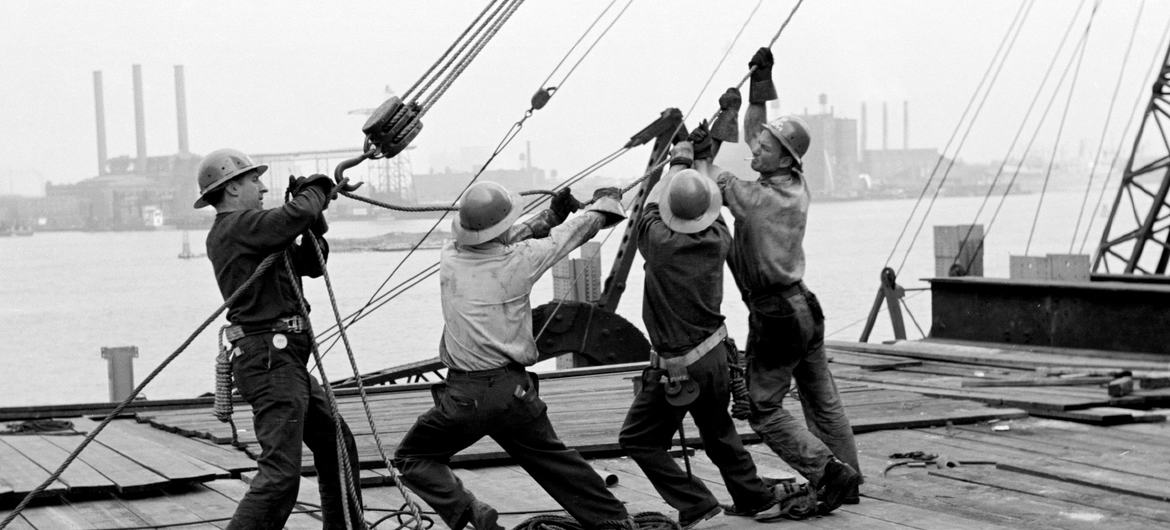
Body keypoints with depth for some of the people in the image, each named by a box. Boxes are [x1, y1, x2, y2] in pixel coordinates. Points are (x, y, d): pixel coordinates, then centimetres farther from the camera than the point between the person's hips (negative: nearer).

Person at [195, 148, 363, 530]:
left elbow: (312, 264, 21)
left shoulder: (239, 231, 19)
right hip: (270, 359, -11)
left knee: (337, 446, 22)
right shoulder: (238, 225, -12)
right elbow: (296, 216, -25)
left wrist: (313, 219, 6)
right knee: (281, 473, -16)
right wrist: (316, 190, -3)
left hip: (285, 361, 11)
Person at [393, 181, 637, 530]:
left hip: (464, 395, -1)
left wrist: (549, 216, 25)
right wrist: (605, 201, 31)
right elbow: (572, 235, 12)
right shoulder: (518, 260, -7)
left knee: (412, 458, 13)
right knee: (552, 457, 20)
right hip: (514, 390, 1)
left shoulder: (450, 259, -3)